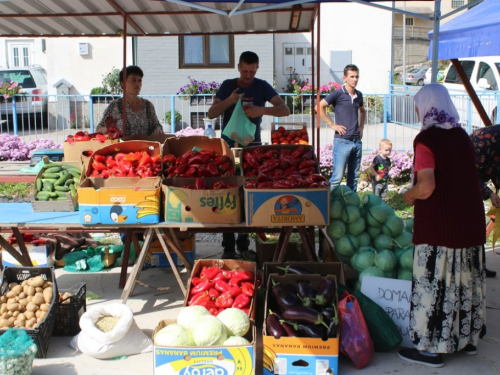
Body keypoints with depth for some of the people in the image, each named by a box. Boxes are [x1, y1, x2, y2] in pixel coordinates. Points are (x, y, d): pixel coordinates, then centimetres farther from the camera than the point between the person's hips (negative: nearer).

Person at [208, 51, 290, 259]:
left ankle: (244, 243, 13)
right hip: (228, 146, 1)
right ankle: (228, 246, 1)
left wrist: (261, 110, -25)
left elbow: (285, 110, -8)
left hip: (252, 147, 0)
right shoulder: (227, 86, 5)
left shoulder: (262, 87, 2)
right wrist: (229, 101, -17)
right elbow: (211, 114, 0)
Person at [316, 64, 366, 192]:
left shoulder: (359, 95, 13)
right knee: (337, 177, -8)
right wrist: (332, 125, -11)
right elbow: (319, 107, -11)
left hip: (357, 141, 7)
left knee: (354, 177, 11)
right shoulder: (338, 94, -6)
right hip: (342, 141, -6)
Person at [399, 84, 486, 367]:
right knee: (465, 280, 18)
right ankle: (467, 338, 32)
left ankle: (432, 348, 11)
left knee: (434, 284, 2)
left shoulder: (426, 139, -14)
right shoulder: (462, 136, 8)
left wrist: (409, 195, -3)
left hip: (439, 226, -7)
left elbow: (427, 187, -24)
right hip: (470, 222, 7)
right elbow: (468, 178, 16)